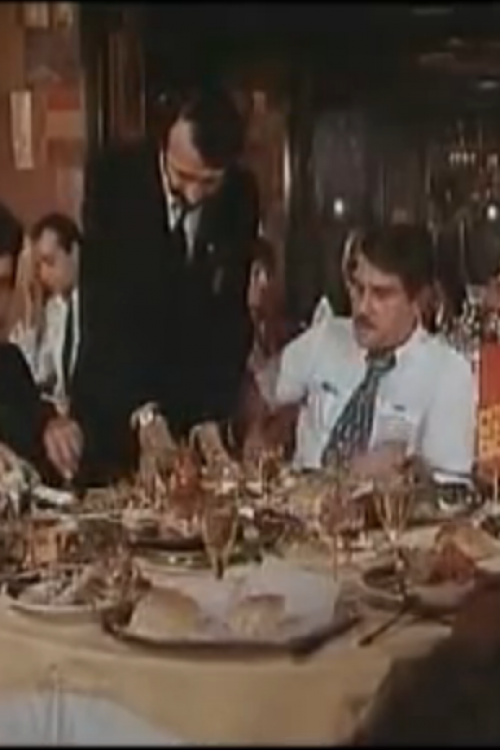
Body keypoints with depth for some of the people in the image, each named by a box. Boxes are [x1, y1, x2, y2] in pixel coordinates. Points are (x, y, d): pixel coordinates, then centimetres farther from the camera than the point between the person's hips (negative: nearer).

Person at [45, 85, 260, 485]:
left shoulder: (242, 196, -7)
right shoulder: (112, 177, -15)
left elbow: (232, 315, -5)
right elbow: (103, 306, -21)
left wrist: (214, 415, -14)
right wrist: (140, 409, -30)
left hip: (195, 405, 2)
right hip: (112, 402, -1)